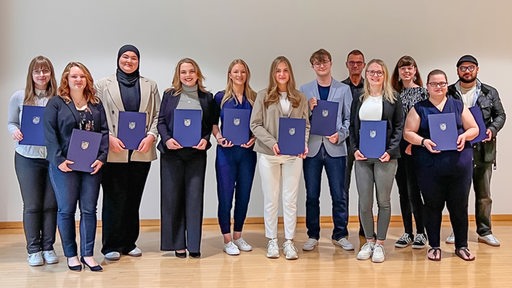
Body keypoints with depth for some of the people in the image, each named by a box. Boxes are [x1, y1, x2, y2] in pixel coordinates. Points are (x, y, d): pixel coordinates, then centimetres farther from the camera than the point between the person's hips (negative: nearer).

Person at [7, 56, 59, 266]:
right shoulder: (19, 97, 0)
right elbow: (11, 123, 9)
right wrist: (15, 132, -13)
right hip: (27, 158, 0)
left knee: (50, 204, 8)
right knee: (32, 205, 7)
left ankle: (48, 247, 22)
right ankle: (33, 249, 20)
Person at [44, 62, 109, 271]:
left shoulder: (96, 103, 12)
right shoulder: (56, 103, 1)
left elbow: (104, 131, 7)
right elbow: (50, 134, -5)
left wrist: (101, 158, -4)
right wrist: (59, 160, -14)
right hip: (65, 165, -3)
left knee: (89, 209, 4)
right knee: (66, 210, 3)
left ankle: (87, 254, 14)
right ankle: (71, 254, 14)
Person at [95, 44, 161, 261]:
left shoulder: (150, 86, 12)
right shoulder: (103, 85, 6)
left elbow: (158, 115, 9)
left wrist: (151, 135, -7)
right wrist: (109, 138, -11)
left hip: (141, 152, 3)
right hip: (114, 152, -2)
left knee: (133, 198, 9)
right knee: (114, 198, -1)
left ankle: (129, 243, 20)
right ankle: (111, 246, 9)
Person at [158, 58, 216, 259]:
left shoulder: (207, 97, 8)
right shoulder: (169, 95, 6)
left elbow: (212, 124, 9)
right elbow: (161, 120, 4)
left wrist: (205, 139, -8)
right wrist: (166, 139, -12)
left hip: (196, 153, 0)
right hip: (172, 152, 0)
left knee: (195, 197, 0)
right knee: (172, 197, 2)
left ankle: (194, 244, 6)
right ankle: (178, 243, 11)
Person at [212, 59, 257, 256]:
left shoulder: (254, 98, 7)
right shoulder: (220, 97, 3)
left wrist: (254, 138, -8)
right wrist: (218, 137, -11)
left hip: (247, 151, 3)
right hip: (226, 151, -2)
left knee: (244, 195, 9)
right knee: (225, 195, -2)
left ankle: (238, 236, 23)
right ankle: (227, 239, 8)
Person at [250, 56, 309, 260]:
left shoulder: (300, 98, 8)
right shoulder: (263, 96, 1)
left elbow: (306, 125, 9)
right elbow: (255, 125, -2)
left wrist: (304, 143, -10)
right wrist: (272, 143, -15)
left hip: (293, 155, 2)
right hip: (268, 154, -1)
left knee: (290, 199, 5)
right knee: (271, 199, 7)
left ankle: (289, 242, 14)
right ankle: (271, 241, 18)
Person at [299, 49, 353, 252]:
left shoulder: (343, 89, 7)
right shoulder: (305, 90, 9)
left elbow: (349, 118, 5)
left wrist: (340, 135, -11)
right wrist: (309, 109, -12)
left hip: (335, 148, -1)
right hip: (312, 147, 1)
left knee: (339, 195, 3)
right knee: (312, 195, 7)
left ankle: (340, 235, 15)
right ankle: (313, 236, 17)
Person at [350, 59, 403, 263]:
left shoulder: (392, 99, 4)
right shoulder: (358, 100, 11)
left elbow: (399, 127, 1)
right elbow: (352, 127, 11)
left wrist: (390, 151, -11)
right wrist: (354, 149, -3)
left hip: (385, 157, -2)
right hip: (362, 156, 2)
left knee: (384, 201, 4)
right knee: (364, 202, 3)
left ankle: (380, 243, 14)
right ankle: (369, 241, 18)